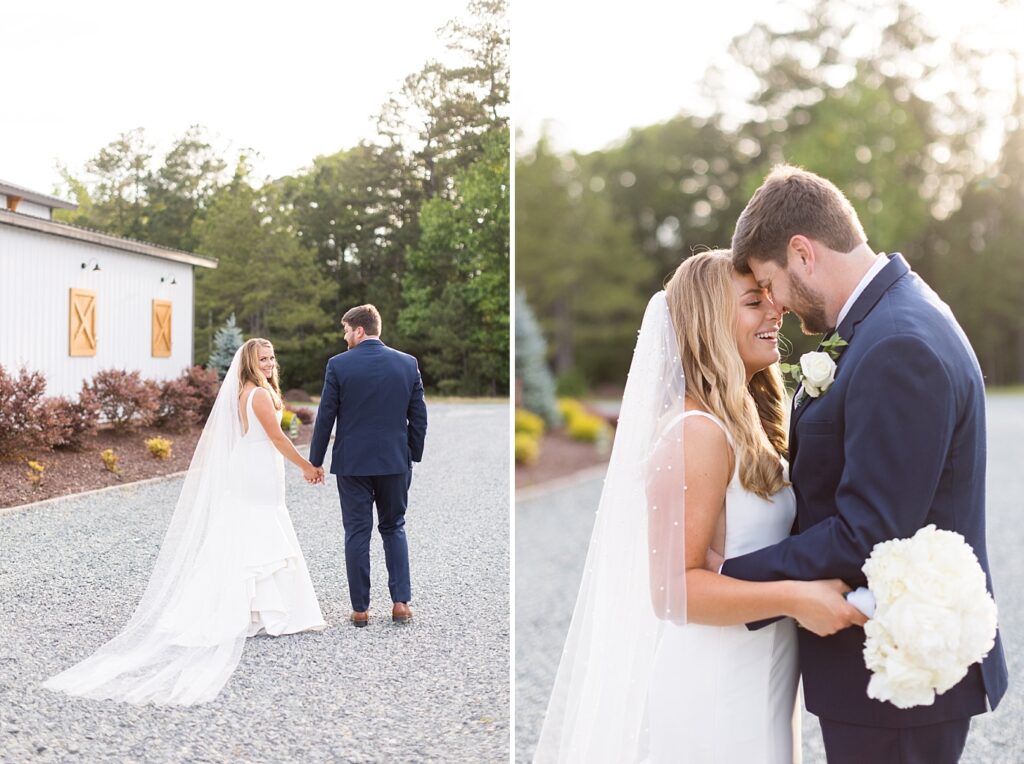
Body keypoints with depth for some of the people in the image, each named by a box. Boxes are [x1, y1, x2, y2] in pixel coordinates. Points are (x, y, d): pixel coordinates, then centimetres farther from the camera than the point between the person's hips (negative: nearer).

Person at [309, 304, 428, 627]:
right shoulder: (408, 363, 0)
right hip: (396, 462, 2)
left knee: (357, 533, 6)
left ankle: (360, 608, 9)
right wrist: (413, 456, 14)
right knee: (394, 529, 15)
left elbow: (325, 417, -4)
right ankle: (401, 601, 9)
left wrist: (315, 461, 5)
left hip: (352, 463, -2)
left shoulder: (339, 365, -7)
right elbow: (419, 417, 3)